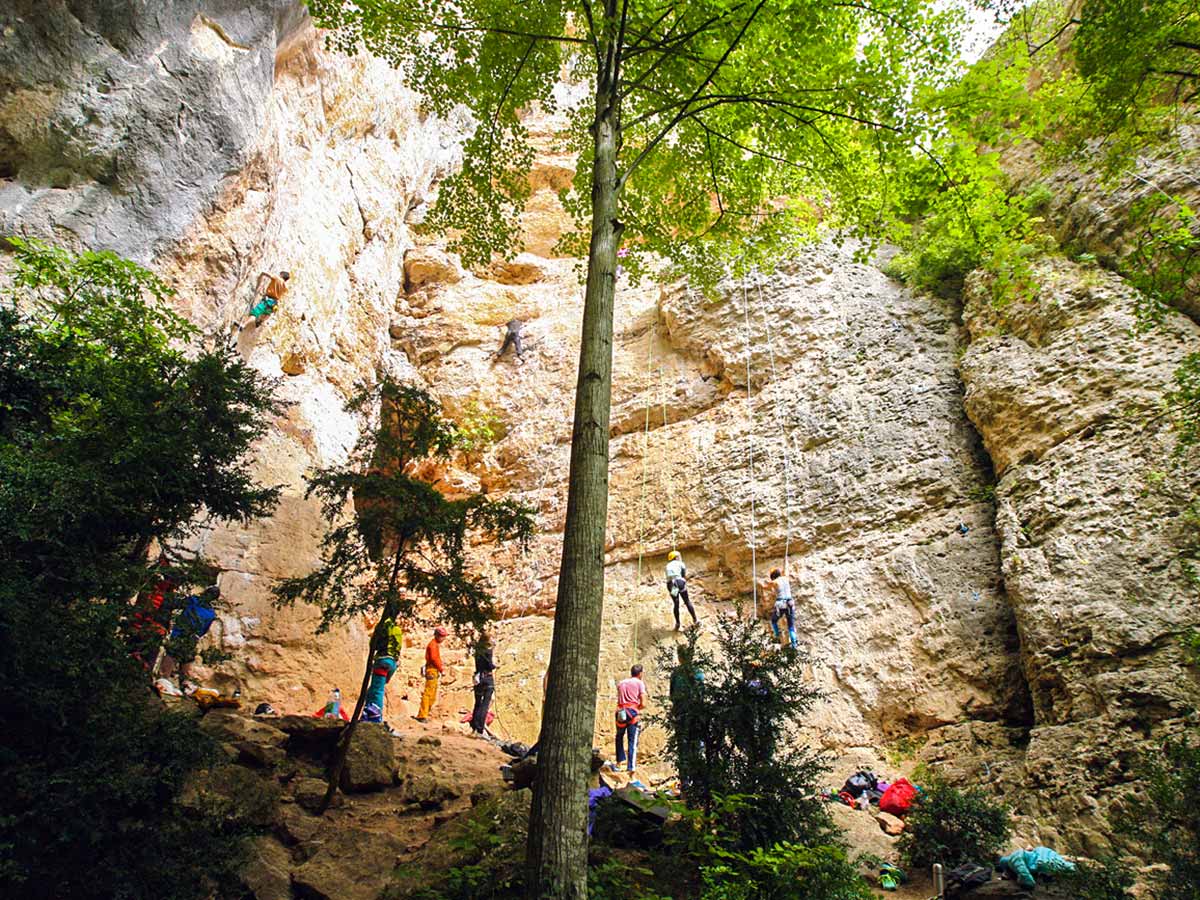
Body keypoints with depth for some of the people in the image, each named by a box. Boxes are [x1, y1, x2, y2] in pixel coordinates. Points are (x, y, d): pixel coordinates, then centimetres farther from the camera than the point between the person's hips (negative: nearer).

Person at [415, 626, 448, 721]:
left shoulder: (436, 644, 20)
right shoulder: (433, 644, -11)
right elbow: (434, 658, -19)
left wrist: (441, 667, 10)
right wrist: (441, 669, -15)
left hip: (435, 671, 11)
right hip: (432, 670, -11)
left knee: (433, 695, 14)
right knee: (428, 693, -12)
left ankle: (425, 713, 21)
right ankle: (422, 715, -12)